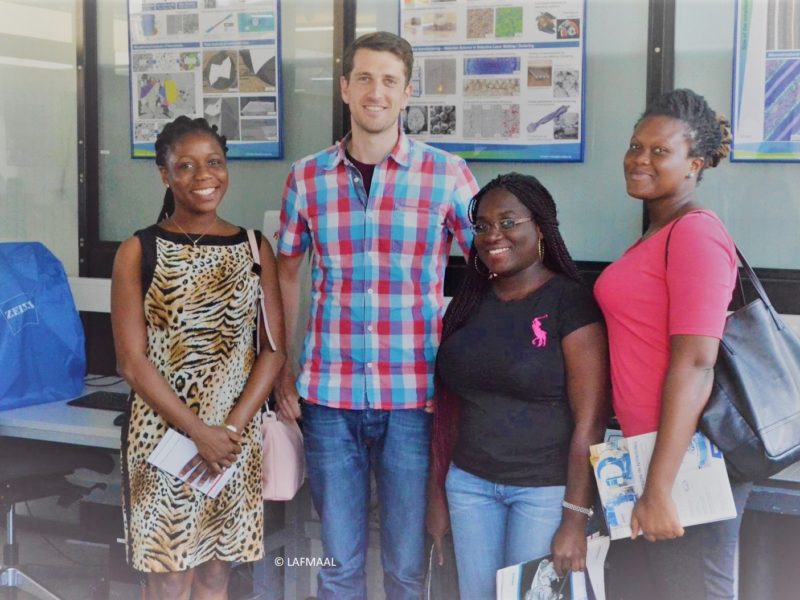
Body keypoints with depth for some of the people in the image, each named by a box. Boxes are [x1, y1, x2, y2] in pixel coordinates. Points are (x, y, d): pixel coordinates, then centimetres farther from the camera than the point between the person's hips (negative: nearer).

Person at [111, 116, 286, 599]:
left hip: (237, 435, 3)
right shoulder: (140, 250, -3)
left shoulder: (254, 248, 5)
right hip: (164, 432, -2)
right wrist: (200, 432, -14)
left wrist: (232, 429, -11)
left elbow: (274, 349, 2)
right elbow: (133, 361, -7)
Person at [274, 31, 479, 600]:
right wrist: (282, 366, 8)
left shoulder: (448, 174, -2)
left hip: (415, 395, -2)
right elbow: (287, 272, 14)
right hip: (329, 394, 2)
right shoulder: (307, 177, 4)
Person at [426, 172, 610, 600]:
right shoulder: (468, 303, 6)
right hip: (469, 484, 5)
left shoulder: (571, 302, -11)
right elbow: (448, 409, 10)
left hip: (546, 491, -5)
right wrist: (436, 494, 11)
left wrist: (575, 520, -16)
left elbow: (590, 421, -14)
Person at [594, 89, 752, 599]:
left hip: (686, 461, -9)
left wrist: (660, 488, -23)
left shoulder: (695, 233, -14)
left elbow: (695, 365, -21)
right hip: (656, 454, 9)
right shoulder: (658, 235, 14)